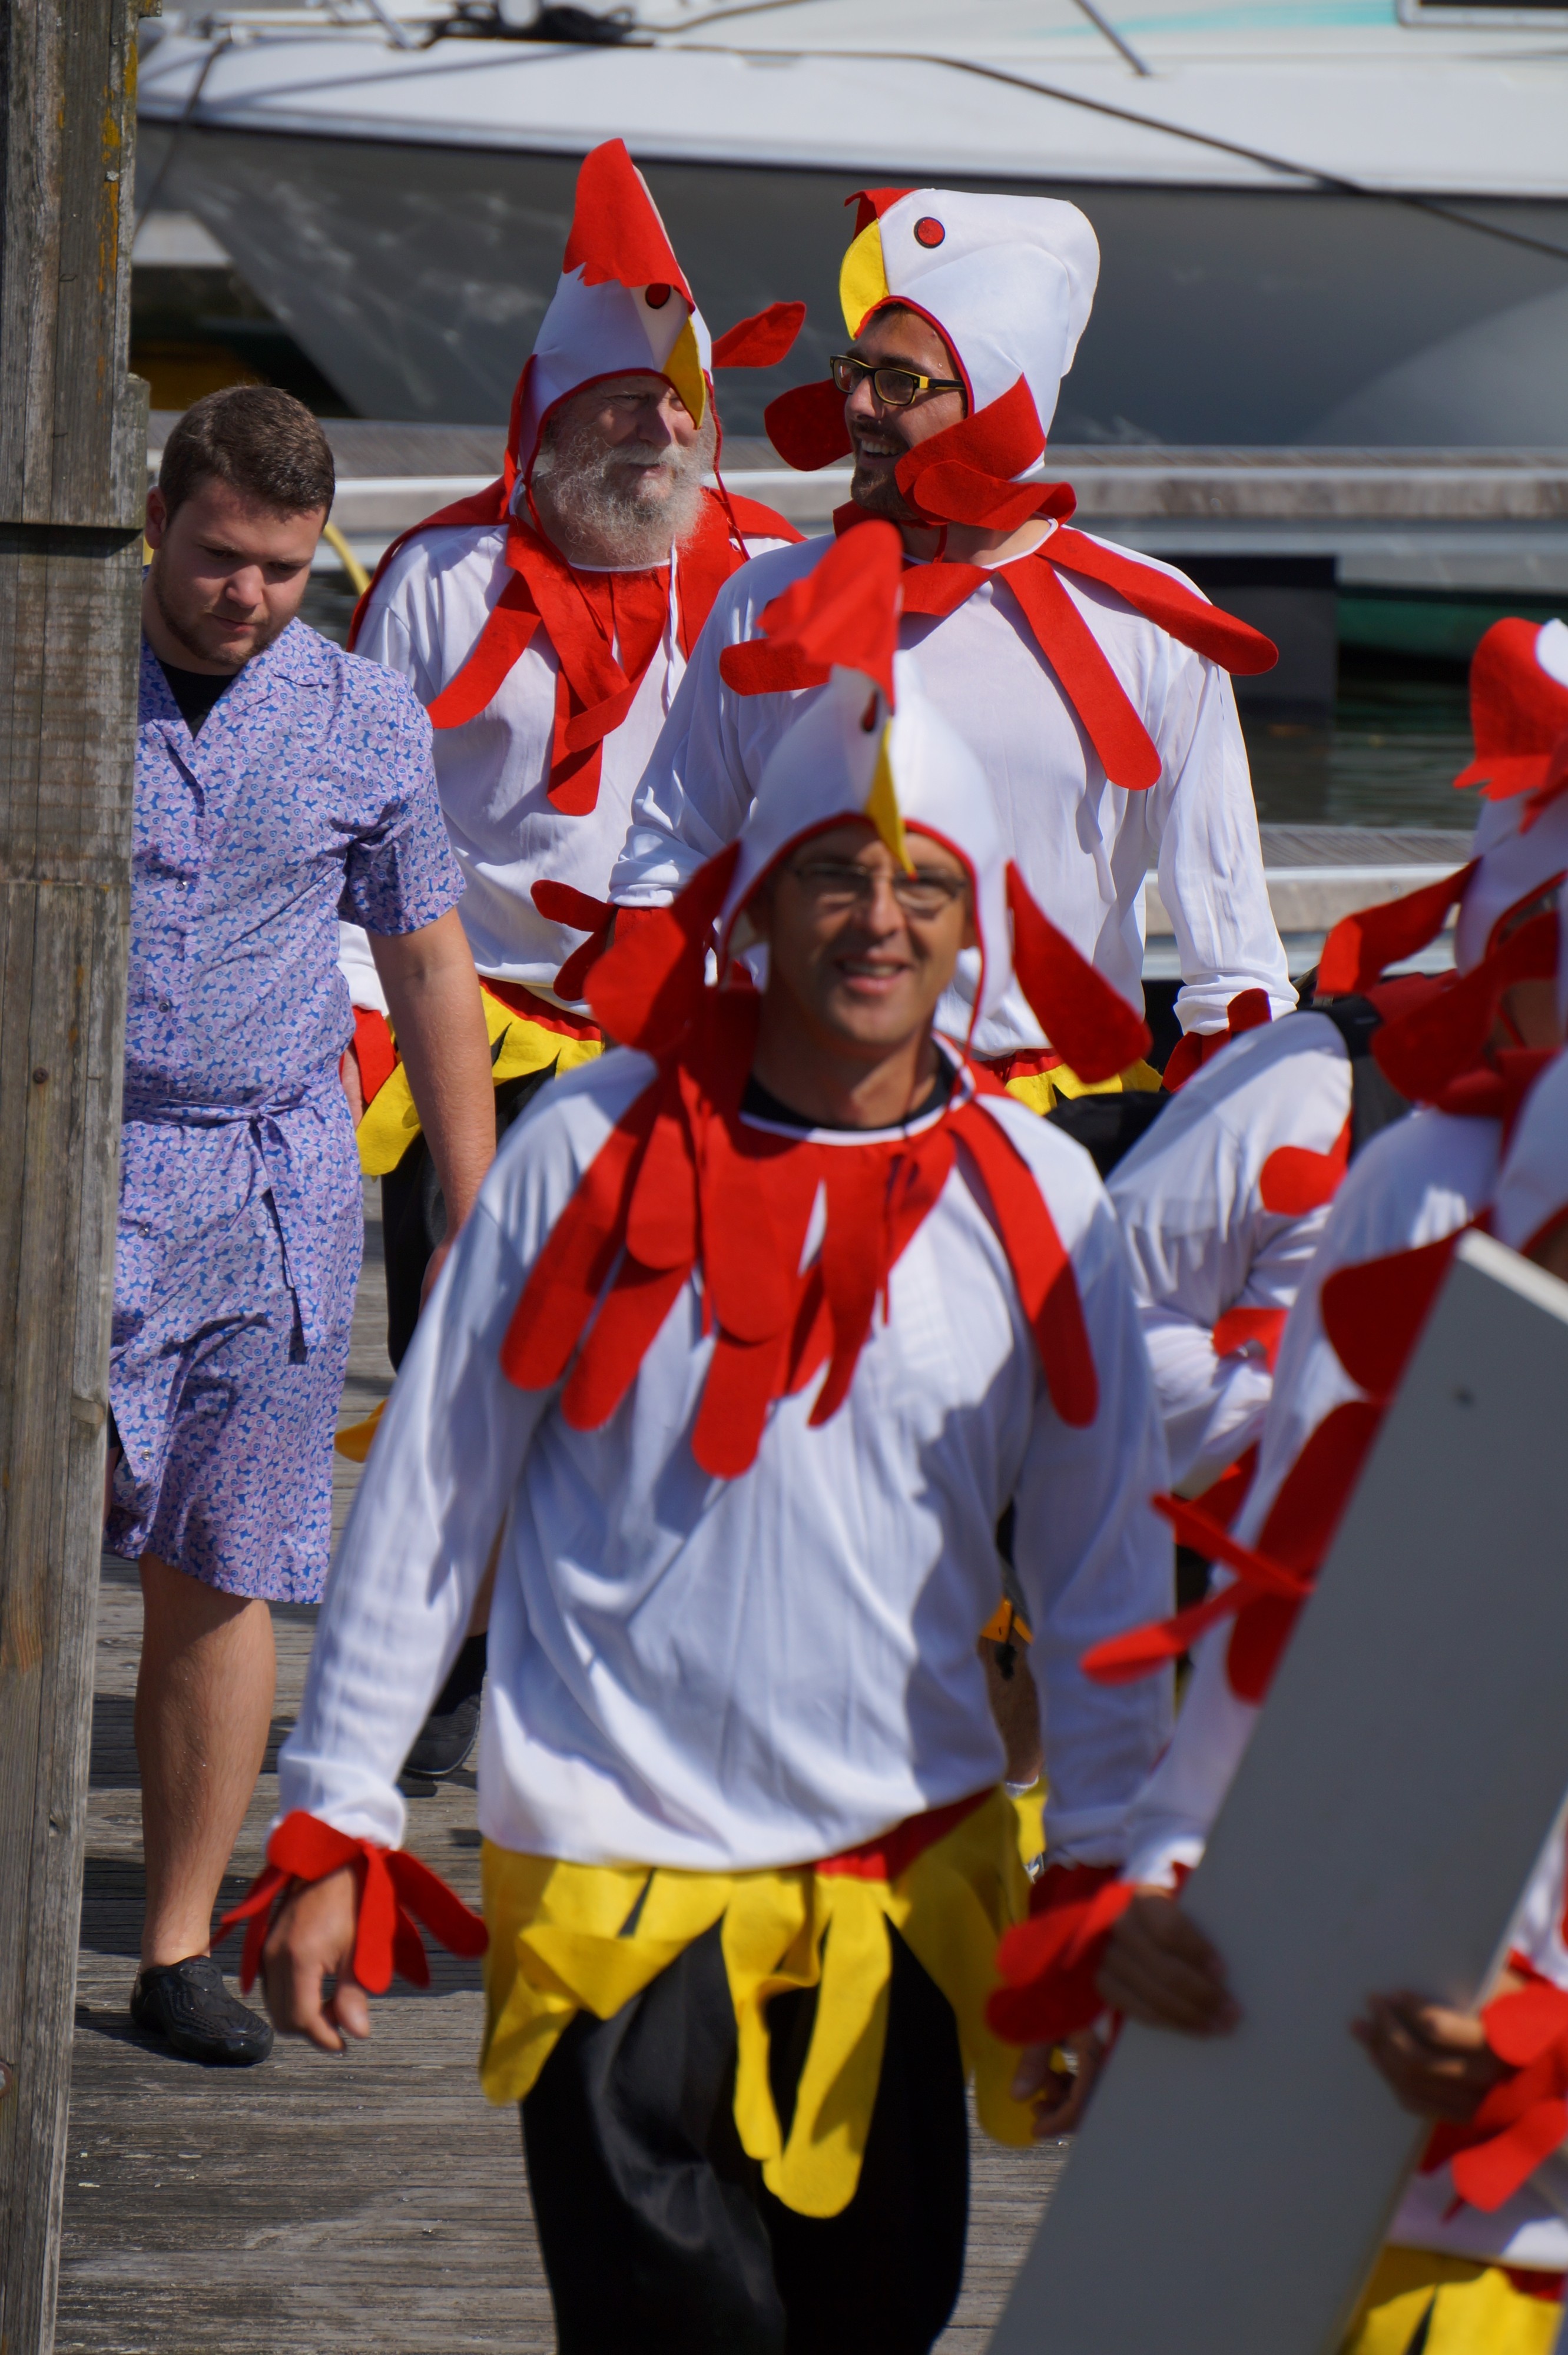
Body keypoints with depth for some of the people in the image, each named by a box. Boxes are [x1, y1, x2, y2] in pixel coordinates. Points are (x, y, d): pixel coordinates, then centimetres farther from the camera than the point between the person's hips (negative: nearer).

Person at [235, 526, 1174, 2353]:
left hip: (903, 1889, 3)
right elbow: (425, 1503, 1)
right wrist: (333, 1827, 1)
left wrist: (1119, 1883, 7)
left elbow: (1102, 1578, 10)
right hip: (615, 1876, -3)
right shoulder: (596, 1154, -4)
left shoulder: (1034, 1204, 2)